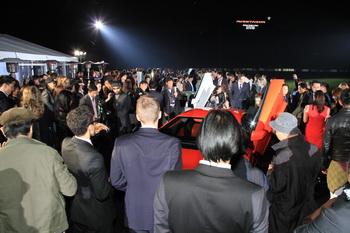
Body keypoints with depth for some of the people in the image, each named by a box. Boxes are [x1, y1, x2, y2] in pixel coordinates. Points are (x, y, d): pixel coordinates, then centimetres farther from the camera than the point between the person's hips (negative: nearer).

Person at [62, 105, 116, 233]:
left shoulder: (65, 143, -16)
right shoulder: (94, 158, -38)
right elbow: (103, 194, -27)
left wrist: (93, 133, 5)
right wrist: (112, 185, -8)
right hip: (96, 214, -6)